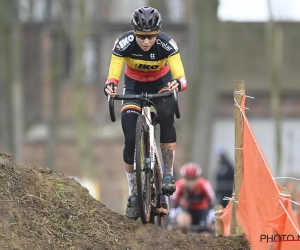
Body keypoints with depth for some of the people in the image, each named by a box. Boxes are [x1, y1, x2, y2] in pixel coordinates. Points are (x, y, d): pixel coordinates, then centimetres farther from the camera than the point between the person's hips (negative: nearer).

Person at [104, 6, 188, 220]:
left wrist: (177, 84, -58)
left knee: (166, 117, -32)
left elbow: (181, 77, -35)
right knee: (130, 137, -14)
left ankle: (168, 175, -22)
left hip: (161, 82, -1)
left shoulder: (166, 44, -30)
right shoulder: (124, 44, -29)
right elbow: (113, 76, -29)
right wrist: (110, 86, -51)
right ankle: (134, 194, -1)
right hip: (134, 84, 1)